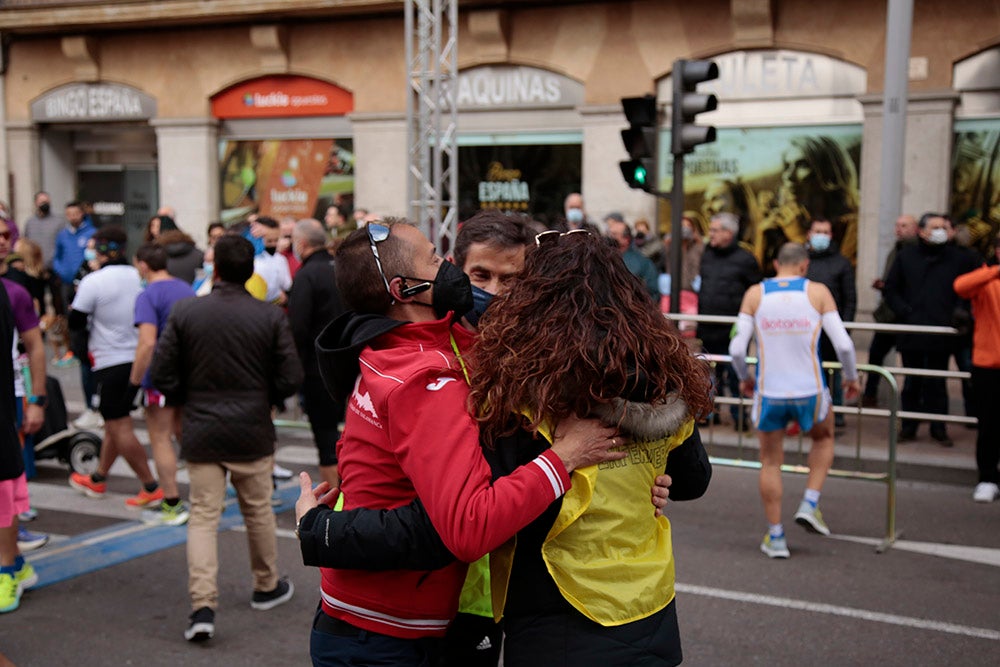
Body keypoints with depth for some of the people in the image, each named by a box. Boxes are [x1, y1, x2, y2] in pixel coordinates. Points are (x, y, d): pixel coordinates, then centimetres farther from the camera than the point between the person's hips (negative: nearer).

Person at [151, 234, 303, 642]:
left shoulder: (184, 312, -6)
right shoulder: (271, 317, -7)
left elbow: (162, 375, -5)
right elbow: (290, 379, -7)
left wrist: (188, 402, 12)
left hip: (201, 432, 0)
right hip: (253, 432, 0)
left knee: (203, 517, 5)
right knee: (258, 512, 17)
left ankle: (202, 607, -4)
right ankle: (267, 587, 34)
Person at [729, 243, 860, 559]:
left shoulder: (755, 294, 1)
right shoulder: (818, 292, -1)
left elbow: (737, 348, -4)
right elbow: (843, 345, -6)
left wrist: (744, 379, 15)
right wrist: (851, 378, 12)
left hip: (768, 393, 0)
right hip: (809, 391, 0)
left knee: (770, 462, 17)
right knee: (824, 438, 30)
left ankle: (775, 537, 19)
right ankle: (810, 504, 17)